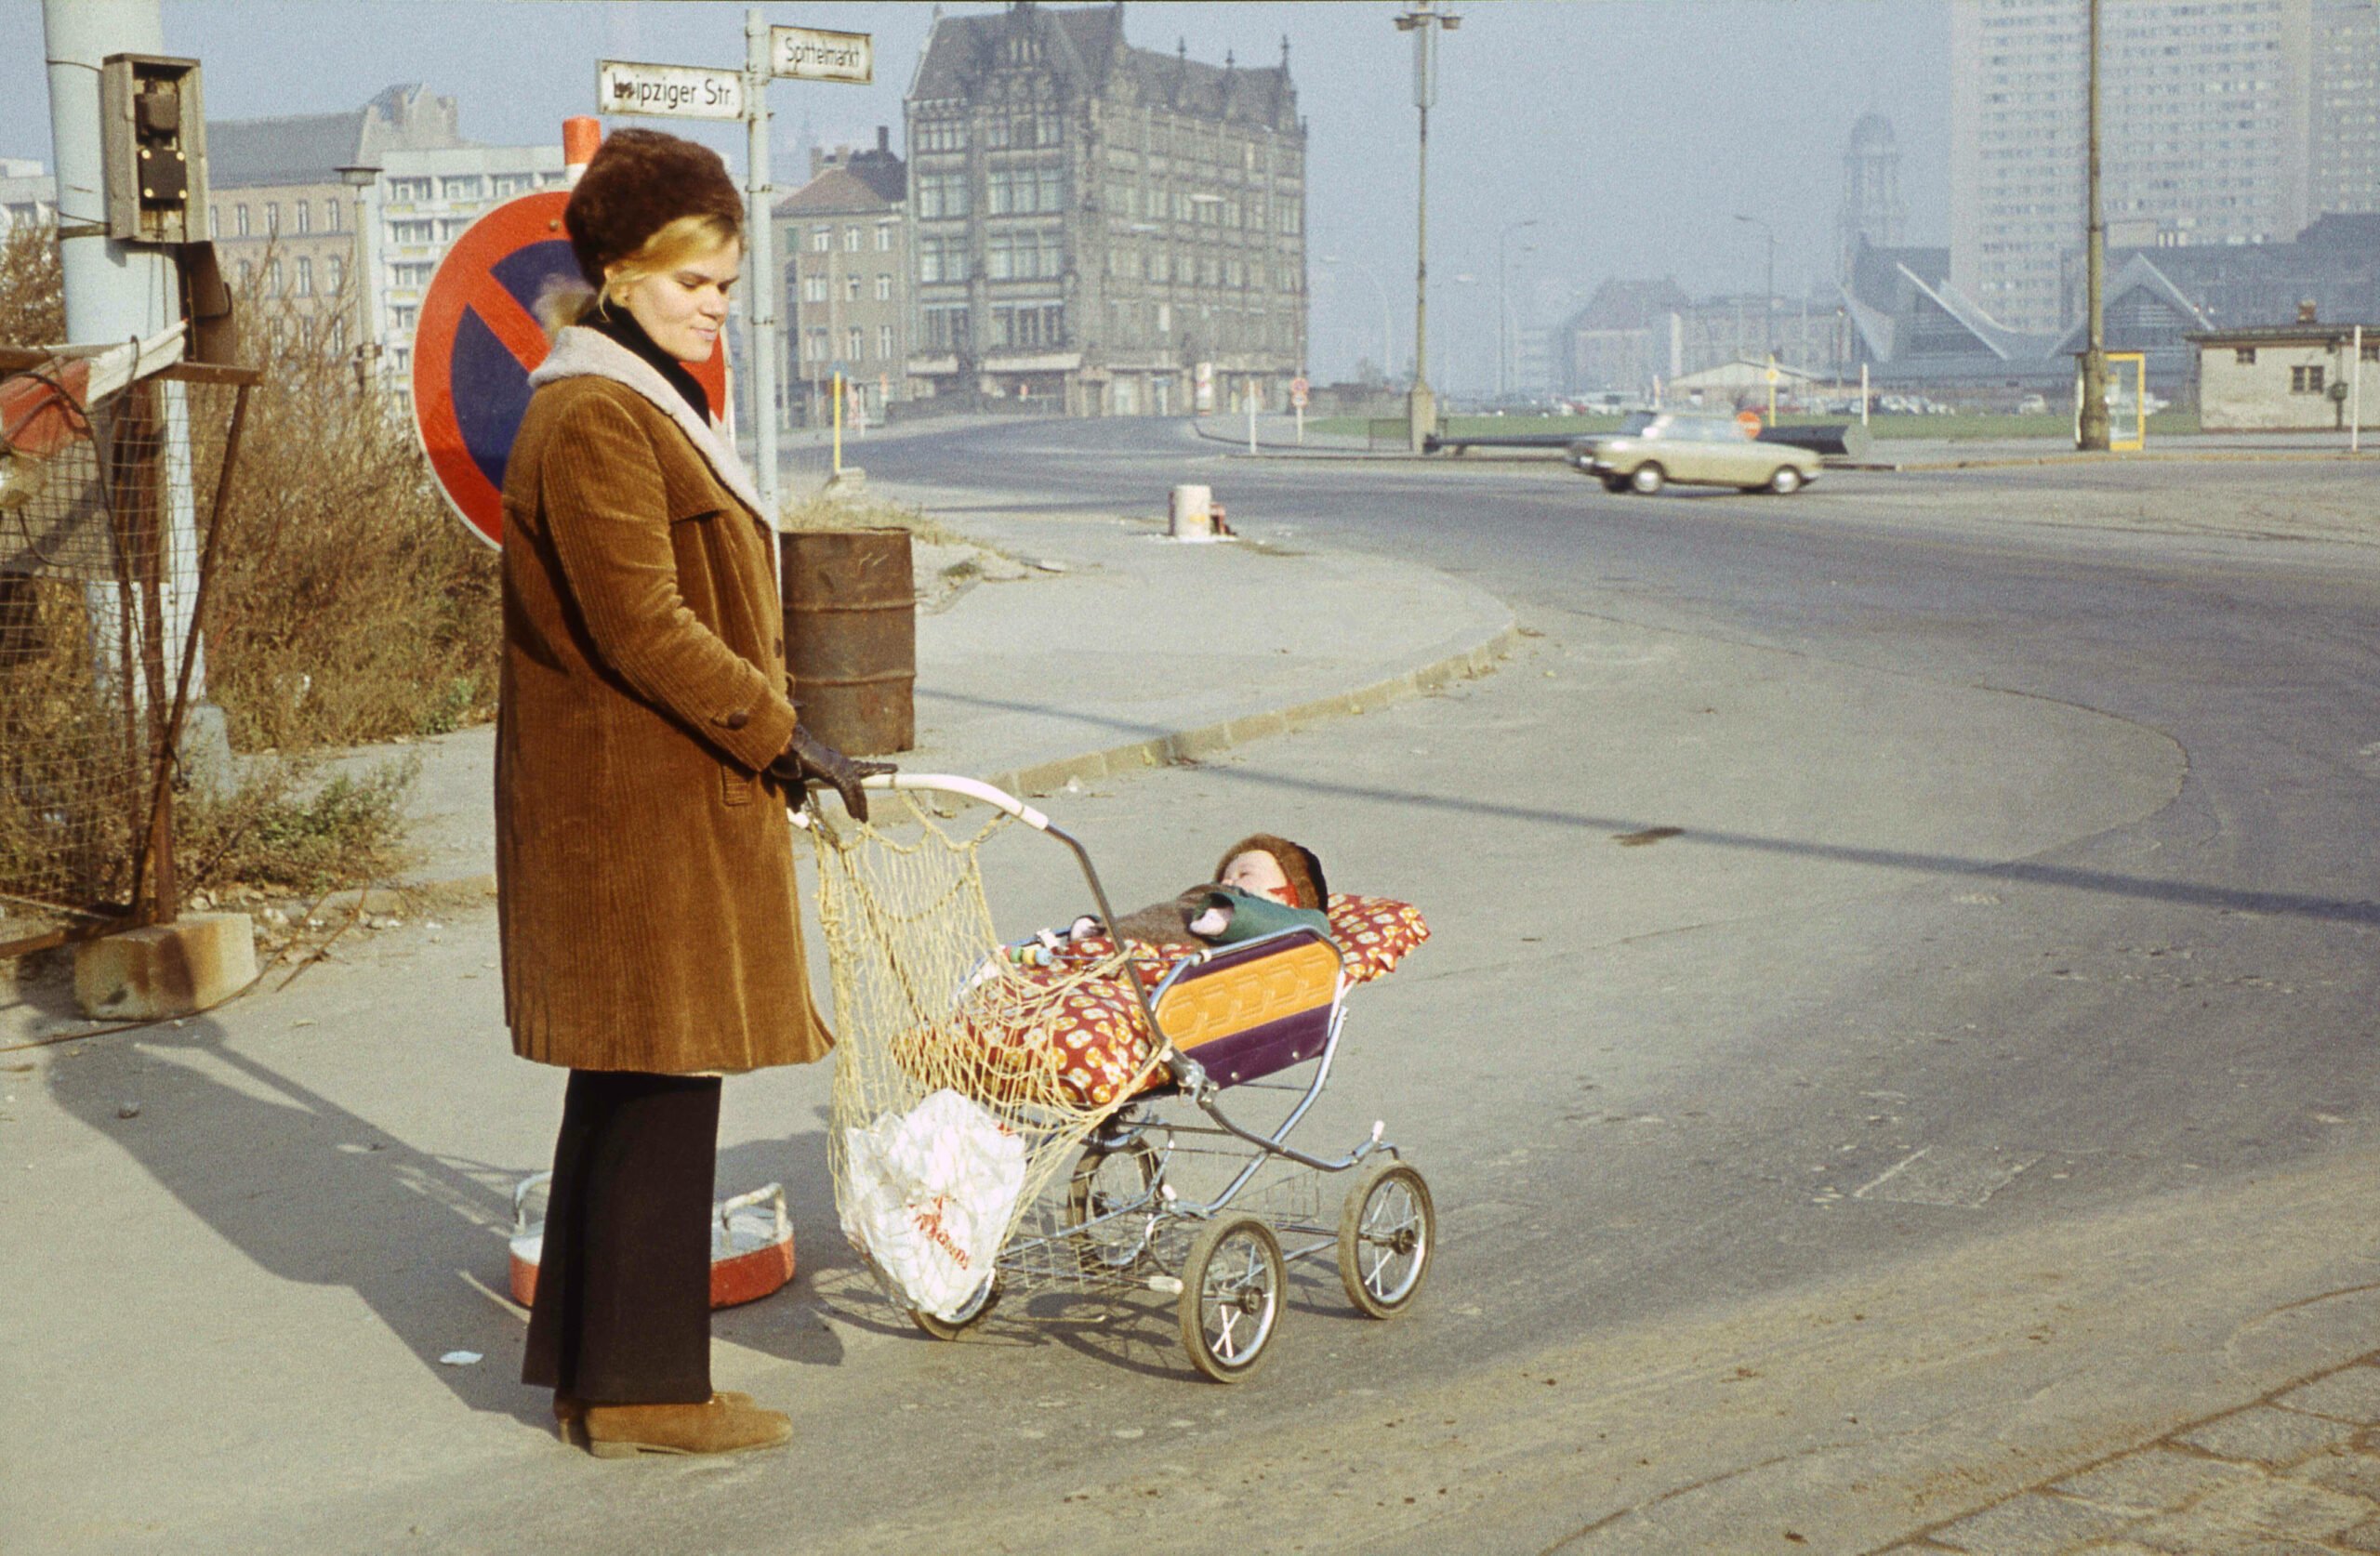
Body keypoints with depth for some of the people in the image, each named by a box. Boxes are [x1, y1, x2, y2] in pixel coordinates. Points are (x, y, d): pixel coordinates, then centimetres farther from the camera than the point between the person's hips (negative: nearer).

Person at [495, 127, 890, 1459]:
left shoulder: (647, 400, 18)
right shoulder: (593, 421, -15)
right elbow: (642, 626, -21)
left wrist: (765, 733, 20)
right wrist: (781, 732, -19)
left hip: (667, 798, 11)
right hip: (638, 809, -11)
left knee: (630, 1088, 14)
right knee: (660, 1087, -3)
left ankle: (596, 1369, 24)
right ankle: (642, 1391, 7)